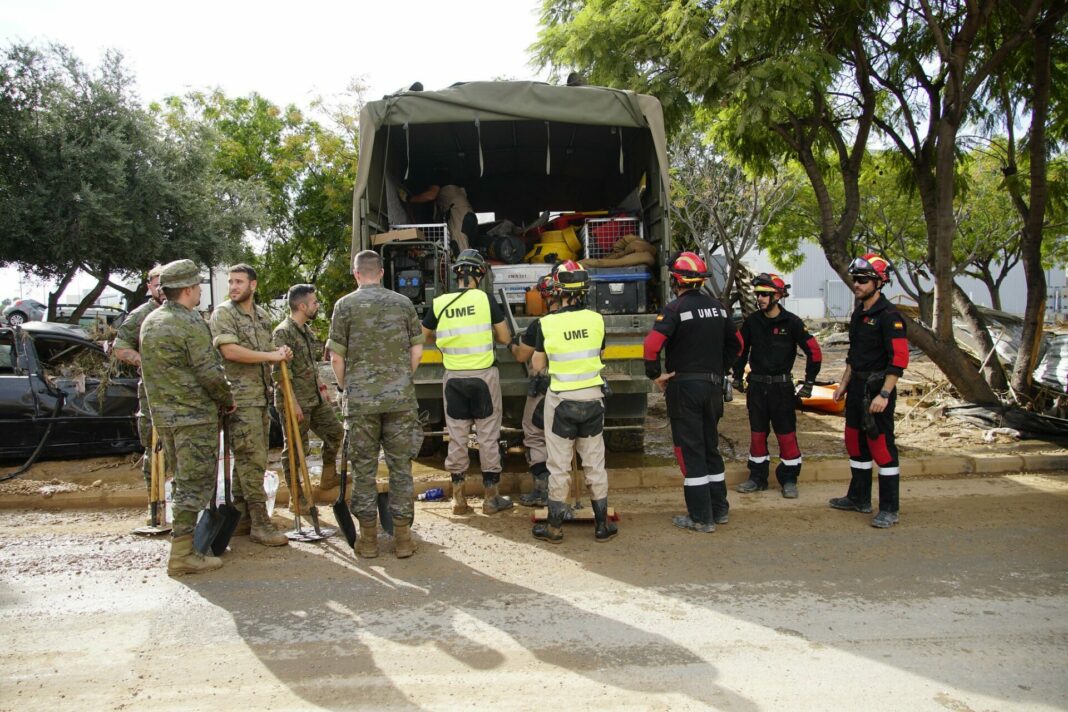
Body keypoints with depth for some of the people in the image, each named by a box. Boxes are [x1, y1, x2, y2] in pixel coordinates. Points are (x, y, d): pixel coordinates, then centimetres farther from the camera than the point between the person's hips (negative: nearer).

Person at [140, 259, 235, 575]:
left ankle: (185, 539, 27)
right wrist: (228, 399, -3)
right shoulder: (191, 324, -16)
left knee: (184, 479, 19)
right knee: (195, 483, -3)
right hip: (194, 415, -9)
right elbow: (210, 372, -18)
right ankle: (182, 555, -2)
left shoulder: (150, 322, 11)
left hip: (162, 414, 9)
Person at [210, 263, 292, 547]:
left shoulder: (262, 315, 16)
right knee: (251, 460, -7)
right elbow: (231, 351, -18)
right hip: (240, 397, -7)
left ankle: (241, 518, 19)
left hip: (261, 395, 7)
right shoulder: (223, 313, -6)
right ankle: (259, 522, -3)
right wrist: (272, 356, -14)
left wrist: (281, 352, 5)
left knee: (247, 460, 11)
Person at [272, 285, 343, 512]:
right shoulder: (283, 333, -16)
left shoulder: (307, 330, 13)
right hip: (296, 401, -9)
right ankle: (297, 498, 9)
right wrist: (293, 403, -21)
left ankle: (328, 478, 32)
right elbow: (280, 372, -20)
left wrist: (321, 388, 17)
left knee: (334, 432, 16)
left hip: (315, 398, 9)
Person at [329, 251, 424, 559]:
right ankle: (402, 535, 10)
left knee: (363, 467, 7)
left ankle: (368, 536, 13)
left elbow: (337, 358, -1)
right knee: (401, 466, 7)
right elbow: (417, 352, 6)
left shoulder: (345, 305, 0)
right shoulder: (403, 303, 6)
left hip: (360, 399, -1)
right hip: (401, 398, 2)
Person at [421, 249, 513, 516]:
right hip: (484, 376, -2)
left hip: (453, 377, 2)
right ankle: (492, 498, 13)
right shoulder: (485, 300, -8)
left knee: (456, 438, 10)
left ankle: (459, 498, 16)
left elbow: (425, 336, 12)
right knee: (488, 437, 6)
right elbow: (505, 338, -2)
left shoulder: (439, 304, -2)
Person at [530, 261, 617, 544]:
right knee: (595, 463, 12)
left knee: (559, 465, 7)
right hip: (593, 396, 3)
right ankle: (602, 525, 19)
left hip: (561, 399, -2)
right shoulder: (596, 320, -5)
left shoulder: (546, 324, -12)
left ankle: (555, 526, 17)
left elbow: (537, 365, -1)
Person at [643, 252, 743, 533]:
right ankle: (719, 509, 25)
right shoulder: (717, 307, 9)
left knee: (690, 452, 0)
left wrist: (655, 374, -13)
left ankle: (701, 518, 4)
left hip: (684, 386, -6)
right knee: (711, 447, 17)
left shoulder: (675, 308, -12)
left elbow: (652, 343, -25)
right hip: (713, 385, 7)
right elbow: (736, 343, 17)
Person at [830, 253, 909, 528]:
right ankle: (859, 498, 28)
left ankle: (889, 509, 4)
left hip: (877, 388, -9)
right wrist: (844, 383, 20)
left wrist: (884, 394, -23)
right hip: (857, 386, 9)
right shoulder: (858, 313, 13)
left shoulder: (889, 316, -15)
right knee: (855, 442, 15)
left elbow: (899, 359, -20)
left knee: (882, 446, -4)